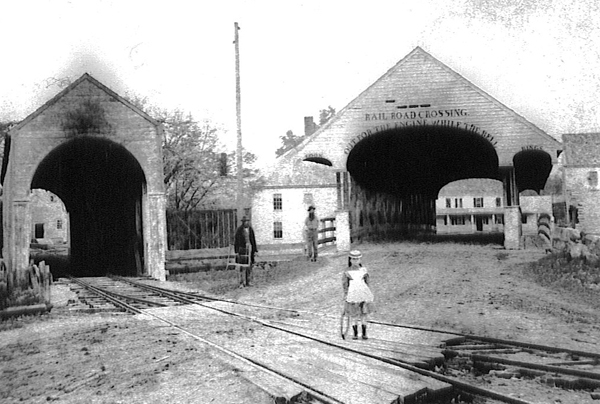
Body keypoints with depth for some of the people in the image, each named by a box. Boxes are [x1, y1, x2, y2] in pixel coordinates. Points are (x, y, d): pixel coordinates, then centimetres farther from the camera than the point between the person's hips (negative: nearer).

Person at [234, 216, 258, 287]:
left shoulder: (250, 229, 6)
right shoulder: (239, 230, -7)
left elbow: (253, 240, 13)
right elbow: (236, 241, -5)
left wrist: (255, 250, 10)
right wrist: (236, 251, -9)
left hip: (249, 248, 4)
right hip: (241, 248, -4)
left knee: (249, 265, 3)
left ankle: (248, 282, 9)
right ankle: (242, 282, -3)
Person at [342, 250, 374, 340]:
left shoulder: (364, 270, 6)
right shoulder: (347, 272, 1)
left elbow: (367, 283, 11)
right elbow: (345, 285, 2)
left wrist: (370, 296, 9)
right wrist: (345, 297, -3)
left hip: (363, 294, 1)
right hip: (352, 296, -1)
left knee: (364, 316, 3)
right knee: (353, 316, 1)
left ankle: (364, 334, 12)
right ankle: (355, 334, 11)